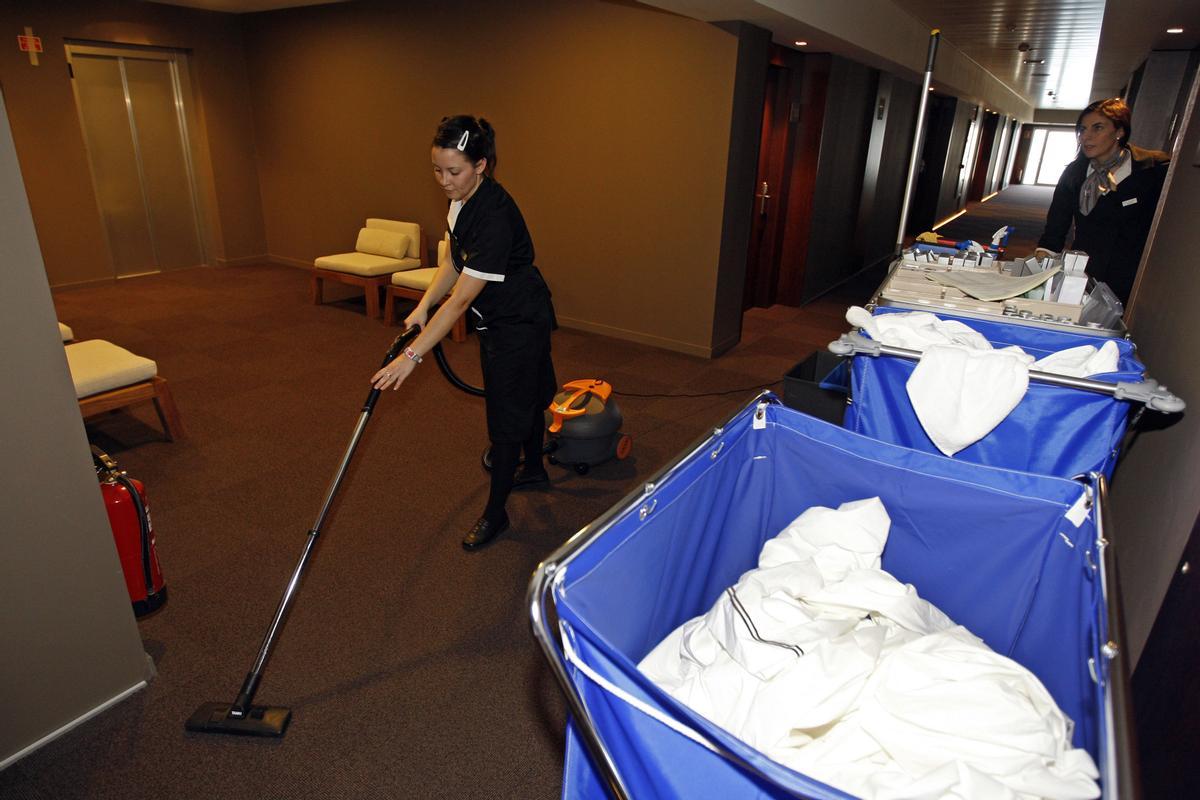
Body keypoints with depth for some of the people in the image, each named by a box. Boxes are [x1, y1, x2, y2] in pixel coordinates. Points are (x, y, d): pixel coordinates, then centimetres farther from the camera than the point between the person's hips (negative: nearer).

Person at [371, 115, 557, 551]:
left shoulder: (494, 216, -33)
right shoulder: (462, 197, -6)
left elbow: (460, 301, -33)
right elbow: (453, 261, 5)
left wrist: (413, 355, -32)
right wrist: (423, 307, -8)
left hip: (519, 322, -9)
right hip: (497, 316, 9)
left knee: (507, 411, 2)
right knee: (526, 396, 23)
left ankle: (495, 512, 17)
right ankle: (534, 469, 45)